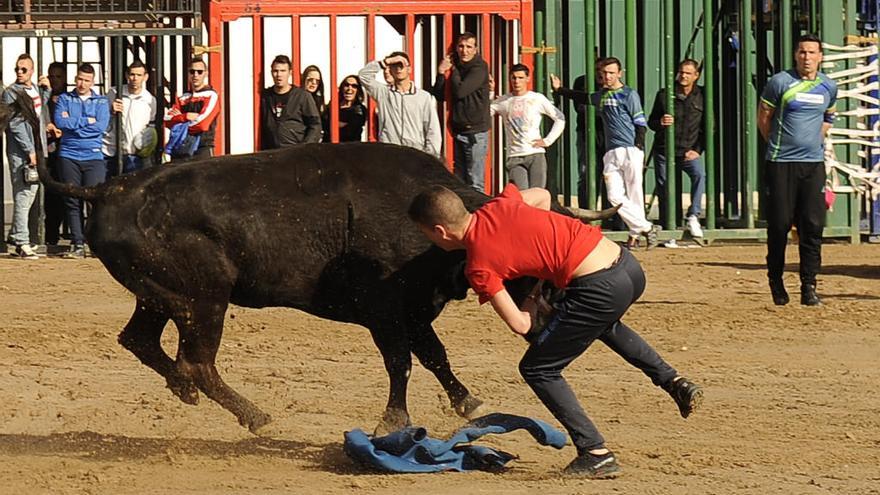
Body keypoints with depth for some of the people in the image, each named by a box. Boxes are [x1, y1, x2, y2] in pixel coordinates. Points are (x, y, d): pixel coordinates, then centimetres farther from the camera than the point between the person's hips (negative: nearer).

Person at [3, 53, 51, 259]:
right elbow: (15, 125, -13)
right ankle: (22, 243, -12)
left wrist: (46, 89, 14)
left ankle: (16, 235, 22)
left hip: (37, 151, 7)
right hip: (20, 152, -7)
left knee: (31, 193, 12)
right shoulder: (11, 93, -7)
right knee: (23, 196, -10)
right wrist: (30, 151, -18)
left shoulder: (36, 89, 14)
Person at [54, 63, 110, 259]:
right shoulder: (64, 99, 12)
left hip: (93, 156, -1)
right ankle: (77, 244, 3)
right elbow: (59, 121, -5)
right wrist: (87, 121, -6)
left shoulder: (101, 102, 11)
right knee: (72, 202, 0)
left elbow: (101, 126, -5)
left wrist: (72, 123, -4)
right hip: (69, 156, 1)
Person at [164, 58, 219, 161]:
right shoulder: (182, 98, 18)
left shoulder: (211, 96, 2)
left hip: (202, 149, -5)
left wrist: (179, 118, 2)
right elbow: (167, 121, 5)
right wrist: (186, 116, -11)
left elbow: (202, 124, -11)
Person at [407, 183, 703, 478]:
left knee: (537, 369, 9)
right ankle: (674, 382, 31)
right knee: (605, 324, 42)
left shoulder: (479, 268, -6)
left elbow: (520, 326, -6)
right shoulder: (499, 206, 11)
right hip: (628, 264, 8)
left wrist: (531, 302, 18)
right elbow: (542, 196, 32)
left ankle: (596, 454, 6)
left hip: (600, 288, -8)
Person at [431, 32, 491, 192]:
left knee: (475, 183, -9)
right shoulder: (457, 67, 12)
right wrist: (441, 74, -4)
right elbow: (439, 95, 10)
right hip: (459, 130, 7)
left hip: (476, 131, -7)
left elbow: (460, 91, -19)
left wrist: (454, 70, -3)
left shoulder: (479, 68, -8)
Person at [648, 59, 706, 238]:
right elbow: (651, 122, 9)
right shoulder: (664, 94, 4)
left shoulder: (702, 96, 3)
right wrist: (660, 122, -16)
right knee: (664, 190, 2)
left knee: (699, 174, -29)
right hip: (664, 151, 1)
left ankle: (693, 216, -26)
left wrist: (697, 150, -4)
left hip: (688, 151, -1)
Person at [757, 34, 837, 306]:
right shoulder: (780, 83, -4)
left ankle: (809, 286, 1)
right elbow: (763, 119, 4)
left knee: (813, 225, -3)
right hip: (781, 163, -3)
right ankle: (776, 282, 16)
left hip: (814, 164, 3)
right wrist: (779, 146, 9)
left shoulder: (829, 87, 9)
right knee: (779, 224, 0)